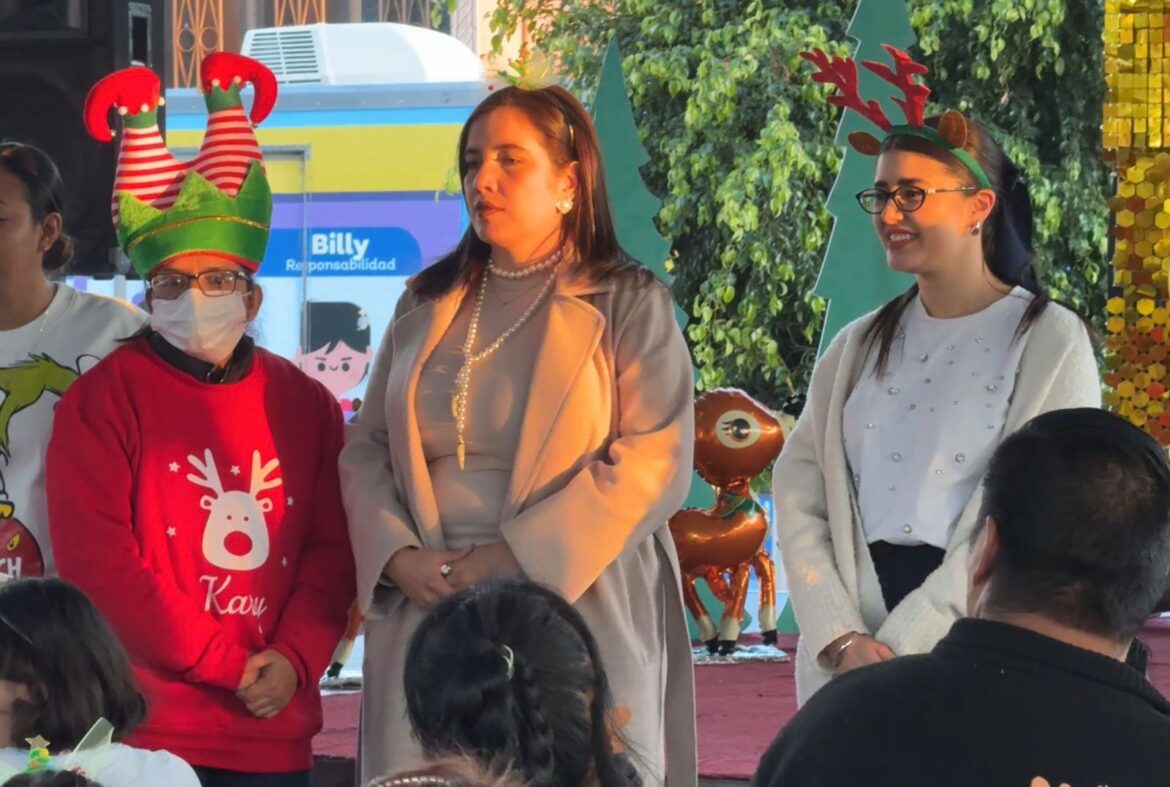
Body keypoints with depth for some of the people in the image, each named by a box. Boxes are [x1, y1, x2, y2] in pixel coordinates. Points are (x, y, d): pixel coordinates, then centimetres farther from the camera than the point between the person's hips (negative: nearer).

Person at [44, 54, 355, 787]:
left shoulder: (305, 404, 12)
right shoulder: (106, 397, 0)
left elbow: (333, 547, 8)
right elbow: (97, 557, -9)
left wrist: (295, 658, -10)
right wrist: (225, 661, -12)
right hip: (145, 728, -3)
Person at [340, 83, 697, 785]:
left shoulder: (629, 306, 2)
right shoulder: (429, 305, 16)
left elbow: (653, 462, -9)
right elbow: (367, 450, 14)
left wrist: (516, 557, -15)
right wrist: (399, 554, -6)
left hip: (574, 616, -4)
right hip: (428, 616, 4)